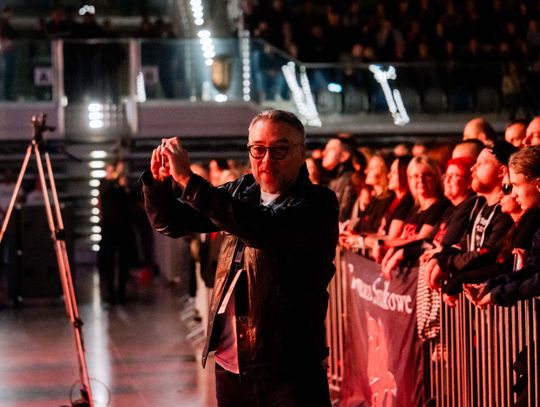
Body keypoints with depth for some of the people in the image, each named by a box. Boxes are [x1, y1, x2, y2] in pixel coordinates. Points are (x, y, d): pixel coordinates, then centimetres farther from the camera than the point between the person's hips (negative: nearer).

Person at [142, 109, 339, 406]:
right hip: (230, 363, 6)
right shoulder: (240, 192, 8)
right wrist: (159, 181, -8)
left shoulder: (318, 203, -10)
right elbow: (170, 223, 13)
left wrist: (188, 180, -27)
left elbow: (264, 228, -28)